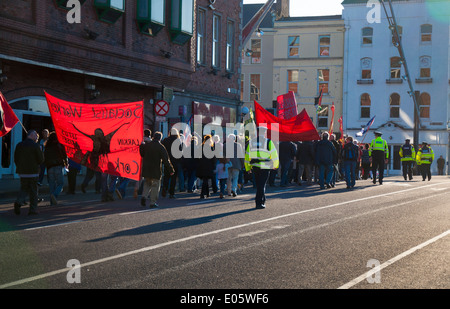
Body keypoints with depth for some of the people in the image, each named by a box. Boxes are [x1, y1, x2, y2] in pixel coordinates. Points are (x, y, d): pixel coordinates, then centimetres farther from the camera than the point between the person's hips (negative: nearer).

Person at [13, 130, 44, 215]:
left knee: (23, 188, 16)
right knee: (33, 191, 4)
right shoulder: (35, 145, -9)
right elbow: (41, 159, -8)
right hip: (33, 171, -4)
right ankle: (33, 209, 6)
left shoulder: (19, 145, 4)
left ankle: (19, 202, -10)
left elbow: (15, 158, 7)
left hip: (22, 172, 4)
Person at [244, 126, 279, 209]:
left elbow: (247, 155, 13)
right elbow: (274, 154, -2)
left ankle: (263, 200, 23)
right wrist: (275, 165, 11)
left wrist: (248, 168, 20)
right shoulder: (268, 142, -4)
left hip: (254, 166, 4)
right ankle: (259, 203, -4)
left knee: (259, 184, 16)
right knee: (261, 185, -2)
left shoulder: (251, 142, 10)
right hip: (265, 167, -4)